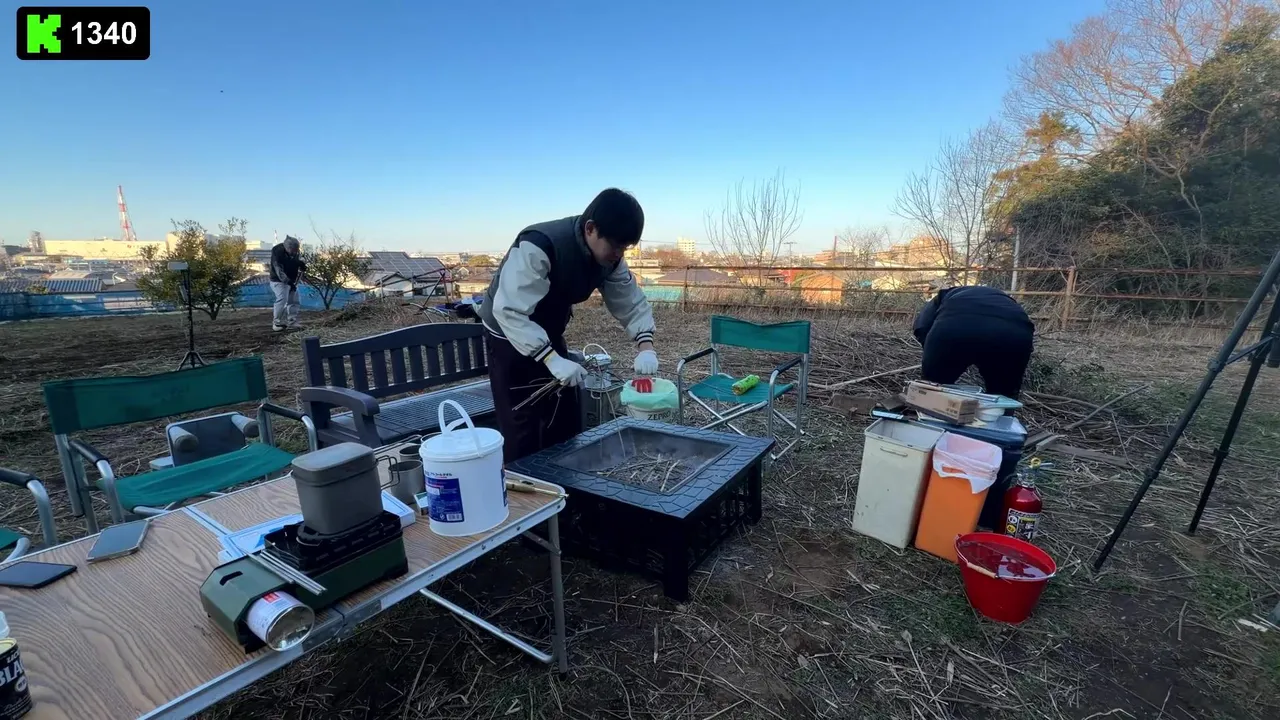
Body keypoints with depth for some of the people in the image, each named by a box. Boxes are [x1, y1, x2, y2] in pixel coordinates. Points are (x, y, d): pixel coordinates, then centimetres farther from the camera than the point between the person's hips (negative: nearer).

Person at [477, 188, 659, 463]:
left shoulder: (609, 257, -10)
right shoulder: (539, 247, -33)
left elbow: (631, 303, -3)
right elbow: (510, 311, -36)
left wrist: (645, 347, -20)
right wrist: (552, 359, -41)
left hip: (550, 335, 7)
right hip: (510, 335, -7)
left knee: (566, 425, 12)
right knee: (523, 432, -5)